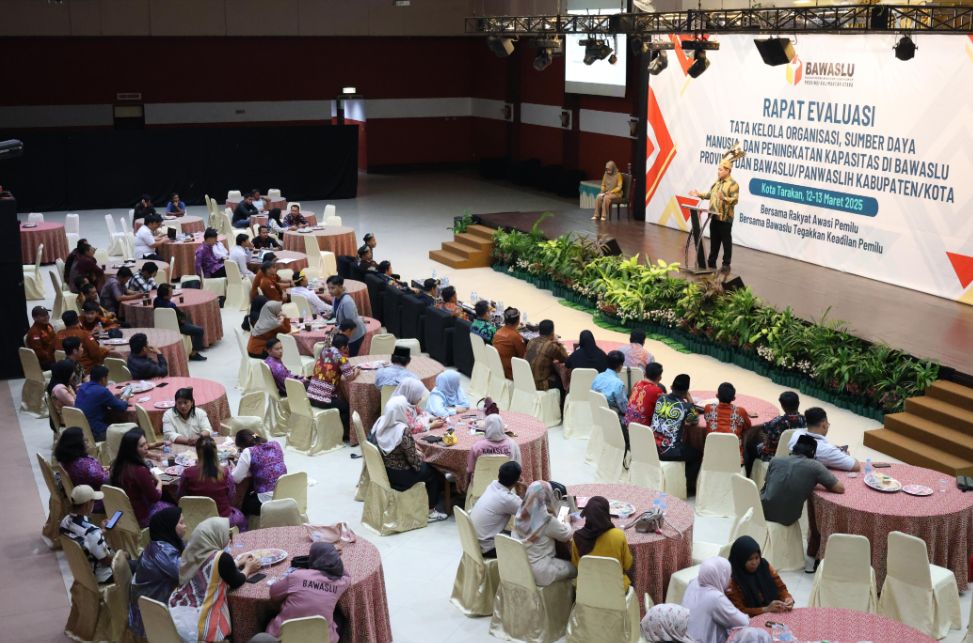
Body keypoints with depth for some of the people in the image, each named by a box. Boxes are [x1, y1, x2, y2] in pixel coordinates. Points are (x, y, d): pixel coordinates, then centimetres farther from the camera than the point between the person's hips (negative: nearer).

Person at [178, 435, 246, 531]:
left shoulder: (187, 474, -18)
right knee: (240, 517, 33)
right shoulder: (225, 473, -18)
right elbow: (232, 498, -5)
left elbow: (181, 497, -2)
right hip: (223, 519, -1)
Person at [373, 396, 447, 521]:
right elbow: (413, 459, -21)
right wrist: (420, 457, 1)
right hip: (400, 476, -8)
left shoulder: (380, 422, -6)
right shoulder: (403, 431, -29)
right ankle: (430, 512, 22)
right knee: (434, 473, 15)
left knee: (427, 466, 27)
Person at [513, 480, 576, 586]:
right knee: (574, 567, 17)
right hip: (538, 573, -6)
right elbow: (567, 535, -4)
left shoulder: (520, 515, -5)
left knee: (563, 562, 27)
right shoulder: (546, 520, -23)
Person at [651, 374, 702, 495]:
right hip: (670, 452, -6)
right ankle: (688, 487, 25)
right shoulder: (686, 406, -14)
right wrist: (690, 399, 7)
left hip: (652, 448, 6)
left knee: (687, 447, 34)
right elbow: (694, 420, 7)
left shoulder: (660, 399, -1)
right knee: (697, 455, 22)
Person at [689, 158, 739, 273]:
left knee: (726, 242, 2)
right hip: (714, 217, 8)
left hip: (725, 218, -8)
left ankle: (726, 265, 9)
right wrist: (700, 194, 11)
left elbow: (735, 200, -21)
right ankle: (711, 262, 22)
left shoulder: (733, 184, -13)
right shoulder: (717, 182, 12)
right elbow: (710, 194, 21)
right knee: (714, 241, 14)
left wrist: (723, 198, -34)